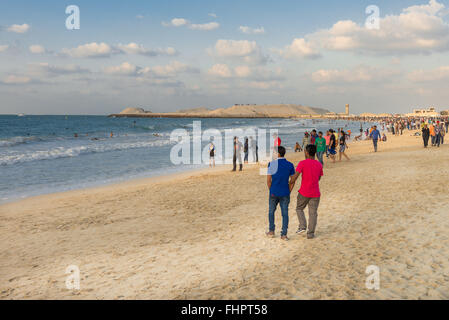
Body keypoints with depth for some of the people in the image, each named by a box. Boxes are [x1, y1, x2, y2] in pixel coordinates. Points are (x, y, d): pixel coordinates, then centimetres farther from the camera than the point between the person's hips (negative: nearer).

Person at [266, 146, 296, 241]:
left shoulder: (271, 164, -8)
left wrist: (271, 191, 7)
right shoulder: (290, 165, -1)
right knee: (285, 213, 6)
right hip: (285, 193, 1)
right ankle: (284, 234, 6)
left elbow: (268, 180, -6)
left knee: (271, 211, 17)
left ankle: (271, 231, 24)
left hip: (274, 192, -1)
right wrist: (289, 191, 10)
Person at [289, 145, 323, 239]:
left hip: (304, 192, -3)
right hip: (315, 193, 3)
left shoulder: (302, 163, -11)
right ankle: (310, 233, 10)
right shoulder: (319, 164, 2)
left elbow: (294, 177, -16)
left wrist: (290, 186, -3)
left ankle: (302, 227, 4)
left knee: (299, 209, 19)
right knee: (313, 213, 9)